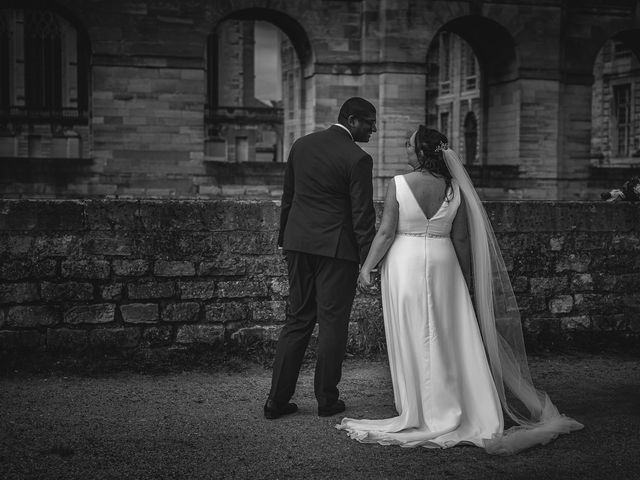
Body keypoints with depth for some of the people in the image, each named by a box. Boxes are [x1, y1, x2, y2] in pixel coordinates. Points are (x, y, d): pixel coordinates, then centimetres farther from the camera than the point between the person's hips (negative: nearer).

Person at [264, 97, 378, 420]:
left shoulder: (301, 145, 7)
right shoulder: (357, 159, -12)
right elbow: (362, 215, -11)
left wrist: (285, 238, 23)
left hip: (299, 242, 6)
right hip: (336, 248, -6)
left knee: (297, 319, 12)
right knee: (332, 322, 5)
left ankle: (277, 399, 12)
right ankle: (327, 400, 14)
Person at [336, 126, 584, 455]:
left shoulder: (398, 184, -10)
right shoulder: (454, 189, 0)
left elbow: (386, 232, -11)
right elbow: (461, 238, 4)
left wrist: (367, 267, -2)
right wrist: (466, 276, 14)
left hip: (405, 264, -3)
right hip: (443, 264, 3)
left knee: (412, 338, 5)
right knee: (449, 339, 10)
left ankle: (419, 413, 12)